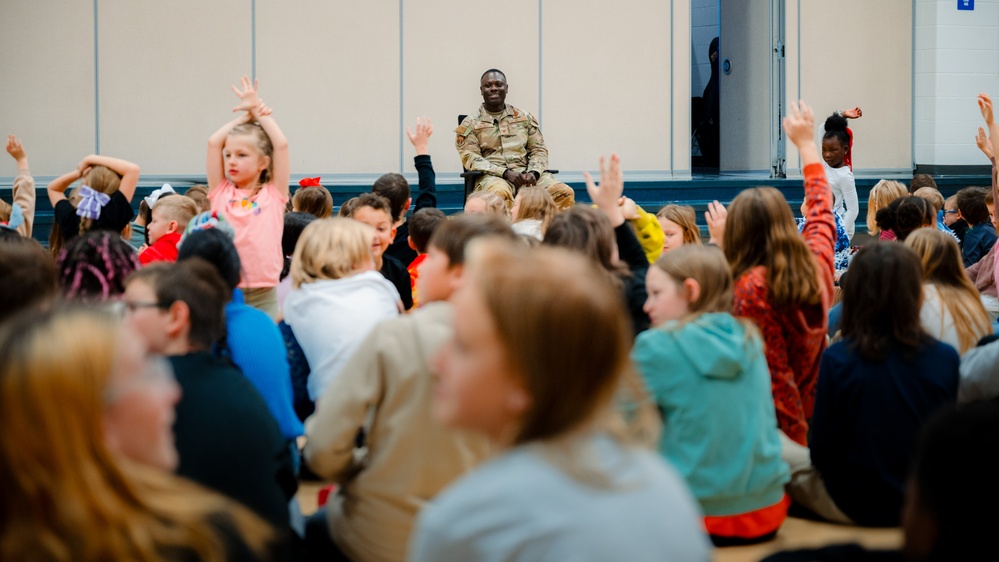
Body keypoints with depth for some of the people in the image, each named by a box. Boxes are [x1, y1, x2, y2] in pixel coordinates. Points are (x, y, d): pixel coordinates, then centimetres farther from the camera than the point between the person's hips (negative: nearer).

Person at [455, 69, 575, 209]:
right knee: (500, 193, -41)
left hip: (527, 175, 3)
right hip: (492, 176, -3)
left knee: (565, 193, -25)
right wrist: (506, 173, -14)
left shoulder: (525, 117, 20)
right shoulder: (470, 124, 11)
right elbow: (470, 158, 0)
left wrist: (533, 172, -8)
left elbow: (539, 150, 16)